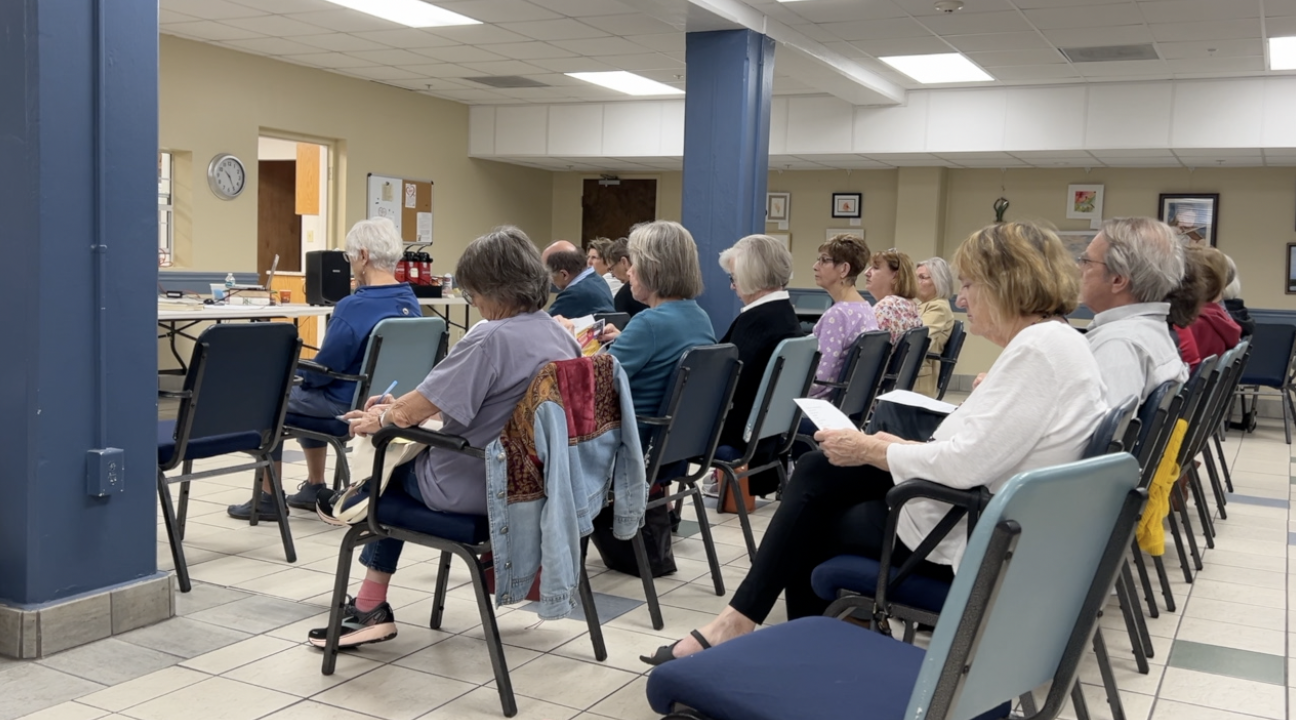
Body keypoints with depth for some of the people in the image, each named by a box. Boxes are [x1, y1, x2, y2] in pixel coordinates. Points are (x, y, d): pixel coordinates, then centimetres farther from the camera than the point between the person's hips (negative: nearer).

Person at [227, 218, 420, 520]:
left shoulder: (354, 307, -25)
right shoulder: (411, 303, -1)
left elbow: (322, 372, -18)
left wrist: (294, 369, 4)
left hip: (348, 405, -8)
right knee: (305, 392, 32)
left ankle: (269, 498, 23)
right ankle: (314, 488, 37)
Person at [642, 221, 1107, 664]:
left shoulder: (1042, 349, -22)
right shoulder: (1044, 342, 11)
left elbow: (968, 462, -28)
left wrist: (872, 451, -14)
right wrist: (901, 447, 4)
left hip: (969, 539, -10)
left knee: (810, 531, 3)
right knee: (818, 471, 8)